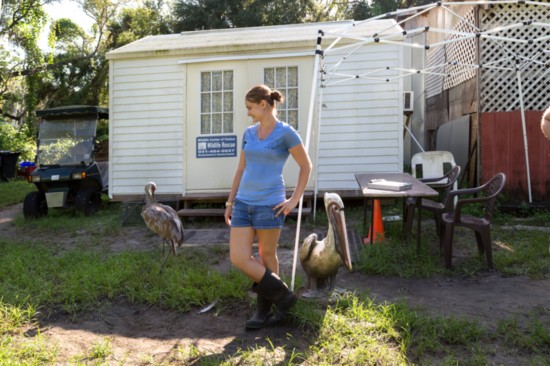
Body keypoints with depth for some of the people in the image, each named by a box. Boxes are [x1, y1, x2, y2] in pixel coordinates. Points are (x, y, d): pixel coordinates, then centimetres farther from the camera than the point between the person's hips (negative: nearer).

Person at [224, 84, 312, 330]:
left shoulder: (286, 133, -6)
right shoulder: (249, 133, 11)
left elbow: (306, 166, 0)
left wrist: (294, 200, -6)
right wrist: (230, 203, 15)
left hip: (269, 204, -6)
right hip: (244, 203, 6)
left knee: (266, 256, 7)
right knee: (238, 258, -1)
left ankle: (264, 308, 28)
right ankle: (283, 295, 16)